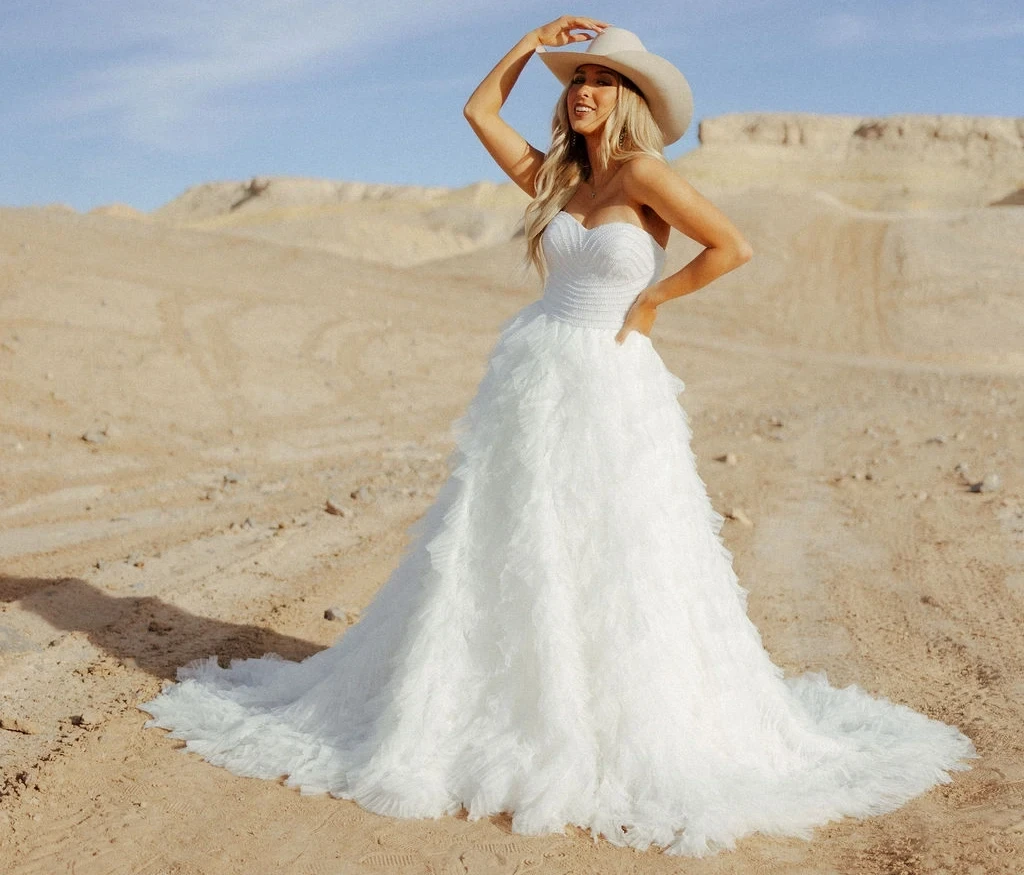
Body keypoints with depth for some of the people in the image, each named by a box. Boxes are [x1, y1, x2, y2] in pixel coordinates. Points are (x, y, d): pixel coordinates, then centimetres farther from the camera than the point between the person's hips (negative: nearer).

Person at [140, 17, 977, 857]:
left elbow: (735, 247, -11)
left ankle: (647, 741, 18)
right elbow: (479, 108, 17)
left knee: (621, 571, 1)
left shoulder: (643, 172, -5)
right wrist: (538, 37, 14)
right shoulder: (554, 180, 11)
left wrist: (653, 299, -3)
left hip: (613, 391, -5)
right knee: (500, 558, 9)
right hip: (532, 381, 5)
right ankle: (510, 716, 25)